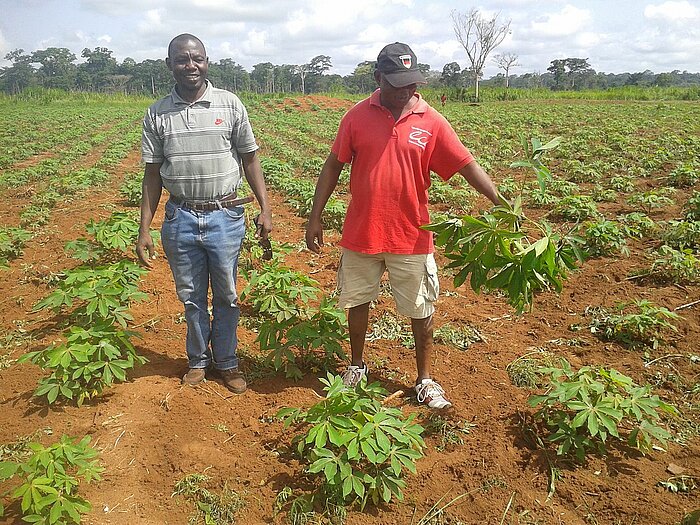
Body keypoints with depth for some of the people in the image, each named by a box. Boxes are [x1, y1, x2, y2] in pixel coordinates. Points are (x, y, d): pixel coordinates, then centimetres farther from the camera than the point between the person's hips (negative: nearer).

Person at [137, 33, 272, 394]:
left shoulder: (230, 104, -2)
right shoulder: (157, 114, 2)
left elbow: (250, 159, 4)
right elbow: (153, 174, 5)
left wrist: (265, 208, -3)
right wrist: (144, 229, 2)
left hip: (225, 217, -1)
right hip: (180, 219, 1)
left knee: (226, 296, 10)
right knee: (191, 297, 13)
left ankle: (226, 361, 29)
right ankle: (198, 359, 34)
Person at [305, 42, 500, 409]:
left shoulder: (431, 122, -5)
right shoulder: (357, 117, -2)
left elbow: (468, 166, -6)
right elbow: (333, 167, 3)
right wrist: (315, 216, 1)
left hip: (411, 237, -1)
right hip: (360, 234, 1)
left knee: (421, 311, 8)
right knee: (357, 302, 16)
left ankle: (425, 380, 27)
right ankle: (356, 366, 39)